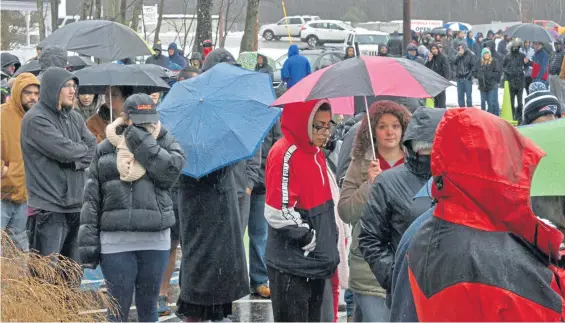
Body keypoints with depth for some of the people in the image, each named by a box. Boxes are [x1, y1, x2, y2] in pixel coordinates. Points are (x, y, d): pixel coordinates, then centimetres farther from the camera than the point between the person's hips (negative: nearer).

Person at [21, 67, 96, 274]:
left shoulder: (74, 117, 15)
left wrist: (75, 160, -9)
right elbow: (64, 150, -18)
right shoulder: (35, 119, -9)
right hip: (48, 208, -7)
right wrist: (83, 149, 1)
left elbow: (95, 151, 8)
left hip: (76, 206, 7)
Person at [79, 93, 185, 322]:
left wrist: (140, 139, -13)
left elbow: (171, 170, -16)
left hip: (155, 240, 1)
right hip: (116, 241, -1)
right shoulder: (105, 150, 5)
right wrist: (88, 242, -2)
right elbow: (91, 198, 4)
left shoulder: (165, 143, 6)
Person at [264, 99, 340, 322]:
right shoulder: (285, 154, -18)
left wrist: (329, 241, 15)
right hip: (292, 265, -9)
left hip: (316, 262, 9)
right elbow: (279, 213, -24)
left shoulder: (316, 153, 11)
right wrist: (308, 239, -16)